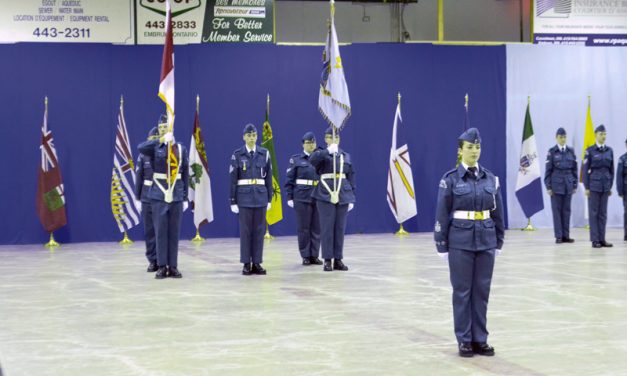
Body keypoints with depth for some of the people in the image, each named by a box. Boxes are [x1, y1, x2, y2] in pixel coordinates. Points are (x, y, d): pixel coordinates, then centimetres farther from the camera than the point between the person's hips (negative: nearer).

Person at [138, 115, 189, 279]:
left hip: (176, 196, 2)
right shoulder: (155, 148, 1)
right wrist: (161, 140, -28)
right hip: (158, 196, -2)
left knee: (174, 232, 5)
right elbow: (141, 148, -22)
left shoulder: (181, 149, 7)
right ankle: (162, 266, 7)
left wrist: (185, 196, 6)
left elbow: (185, 174, 10)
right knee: (160, 232, 0)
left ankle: (173, 267, 11)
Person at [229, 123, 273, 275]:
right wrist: (233, 201, -5)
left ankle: (257, 263, 9)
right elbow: (233, 179, -2)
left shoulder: (264, 153, 5)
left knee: (259, 229, 4)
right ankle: (246, 263, 6)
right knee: (245, 230, 0)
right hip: (244, 196, -2)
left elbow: (268, 177, 7)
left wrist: (269, 198, 5)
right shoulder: (237, 154, -1)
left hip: (261, 195, 2)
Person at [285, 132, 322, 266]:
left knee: (317, 227, 3)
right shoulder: (296, 159, 3)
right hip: (302, 198, -2)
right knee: (303, 228, 0)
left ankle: (314, 256, 11)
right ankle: (305, 256, 8)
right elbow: (290, 180, 1)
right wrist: (289, 197, -5)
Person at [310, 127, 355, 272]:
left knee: (340, 228, 4)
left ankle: (338, 260, 10)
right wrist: (328, 151, -34)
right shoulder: (322, 154, 3)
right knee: (327, 227, -4)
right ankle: (327, 260, 1)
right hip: (325, 195, -3)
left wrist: (351, 199, 9)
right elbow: (312, 160, -22)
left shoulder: (346, 156, 14)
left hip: (343, 195, 3)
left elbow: (351, 178, 14)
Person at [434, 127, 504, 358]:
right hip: (460, 241, -3)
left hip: (486, 240, 4)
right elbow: (442, 215, -5)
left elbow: (498, 212, 10)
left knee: (482, 290, 7)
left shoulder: (490, 178, 6)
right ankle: (464, 340, 10)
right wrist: (442, 246, -7)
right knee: (462, 291, 3)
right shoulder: (451, 179, -5)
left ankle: (480, 339, 15)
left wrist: (499, 241, 9)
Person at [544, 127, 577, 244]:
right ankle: (558, 236, 3)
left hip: (568, 185, 3)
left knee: (566, 210, 6)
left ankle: (566, 235, 11)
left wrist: (575, 185, 5)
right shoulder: (552, 151, -2)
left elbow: (574, 169, 9)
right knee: (557, 210, -1)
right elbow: (548, 170, -2)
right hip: (556, 184, -3)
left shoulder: (571, 151, 7)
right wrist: (548, 186, -7)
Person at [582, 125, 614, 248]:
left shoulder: (609, 150, 8)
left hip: (605, 185, 4)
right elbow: (585, 170, -5)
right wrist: (586, 187, -8)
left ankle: (602, 239, 10)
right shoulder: (590, 150, -4)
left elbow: (611, 169, 12)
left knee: (603, 213, 7)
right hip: (594, 184, -4)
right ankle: (595, 240, 2)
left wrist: (610, 186, 9)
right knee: (594, 212, -1)